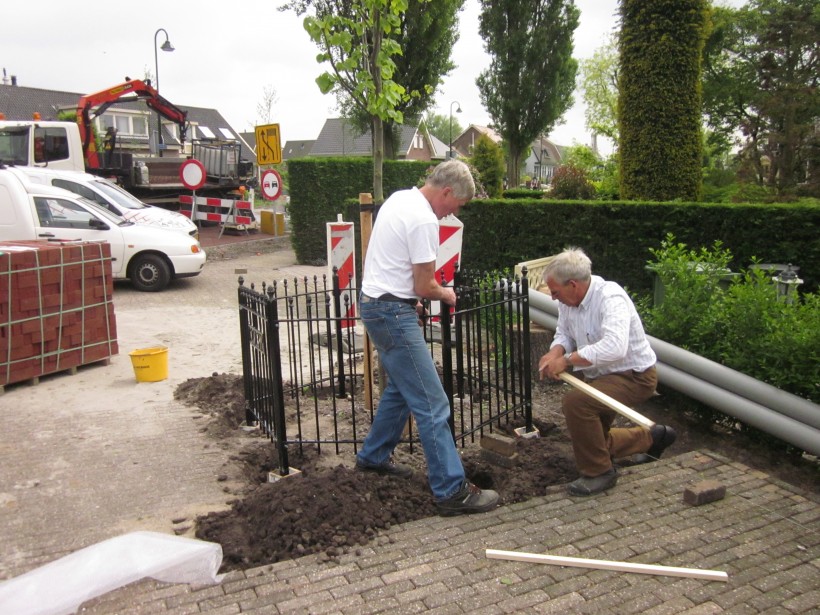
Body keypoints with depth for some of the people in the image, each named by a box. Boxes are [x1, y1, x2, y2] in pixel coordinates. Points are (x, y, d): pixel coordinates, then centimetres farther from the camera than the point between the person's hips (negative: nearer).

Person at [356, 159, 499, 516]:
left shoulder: (400, 199, 12)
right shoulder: (424, 220, -19)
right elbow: (425, 287, -15)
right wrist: (446, 295, 5)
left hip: (375, 303, 11)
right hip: (393, 314, -11)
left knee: (401, 389, 24)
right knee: (431, 404, -8)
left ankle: (373, 457, 37)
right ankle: (452, 491, -3)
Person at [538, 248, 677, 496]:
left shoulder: (610, 297, -30)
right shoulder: (567, 300, -6)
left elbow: (614, 348, -44)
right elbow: (563, 334, 5)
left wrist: (567, 360, -38)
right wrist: (554, 353, -19)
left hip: (633, 376, -9)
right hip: (600, 376, 9)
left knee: (575, 402, -33)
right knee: (590, 439, 20)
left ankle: (599, 472, -14)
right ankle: (652, 438, 41)